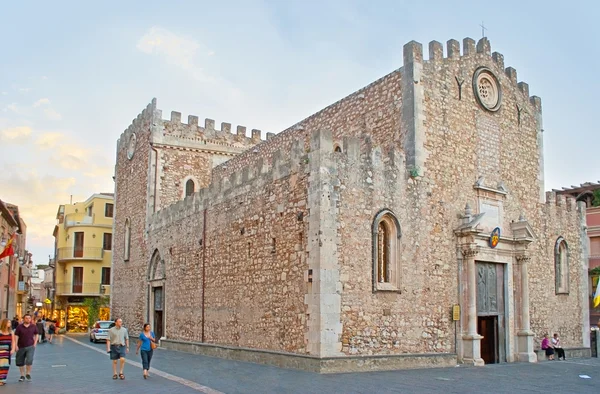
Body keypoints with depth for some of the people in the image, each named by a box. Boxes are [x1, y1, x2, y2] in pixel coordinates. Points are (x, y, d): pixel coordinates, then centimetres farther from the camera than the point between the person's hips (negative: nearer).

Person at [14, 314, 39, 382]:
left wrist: (35, 343, 4)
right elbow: (16, 336, -3)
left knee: (29, 361, -15)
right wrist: (16, 345, -10)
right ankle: (22, 376, 26)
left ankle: (28, 374, 7)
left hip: (30, 346, -1)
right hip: (21, 347, 1)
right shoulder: (19, 327, -3)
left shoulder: (33, 327, 1)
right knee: (20, 362, 9)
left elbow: (36, 335, 13)